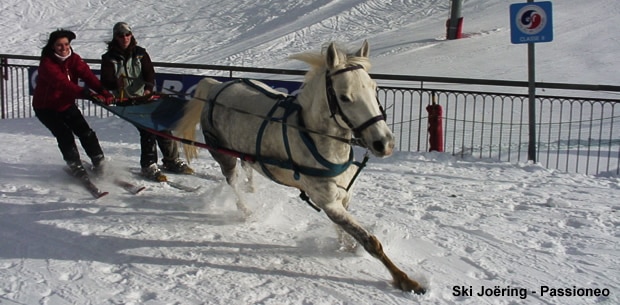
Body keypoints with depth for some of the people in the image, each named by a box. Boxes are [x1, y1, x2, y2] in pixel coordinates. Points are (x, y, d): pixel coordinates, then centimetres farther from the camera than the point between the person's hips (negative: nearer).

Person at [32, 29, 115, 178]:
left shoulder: (73, 58, -6)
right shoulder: (47, 63, -25)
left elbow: (87, 75, -21)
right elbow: (62, 83, -40)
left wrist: (104, 92, -38)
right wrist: (86, 94, -53)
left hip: (66, 104, 5)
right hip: (46, 108, -5)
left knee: (85, 131, -4)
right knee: (65, 135, -17)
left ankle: (99, 162, 7)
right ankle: (76, 167, -4)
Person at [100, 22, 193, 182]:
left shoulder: (140, 53, 9)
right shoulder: (109, 58, 3)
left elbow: (149, 72, -4)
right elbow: (105, 82, -6)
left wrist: (149, 87, -25)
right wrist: (116, 83, -30)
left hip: (146, 97, 3)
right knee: (147, 130, -19)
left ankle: (172, 161, 13)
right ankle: (148, 166, -7)